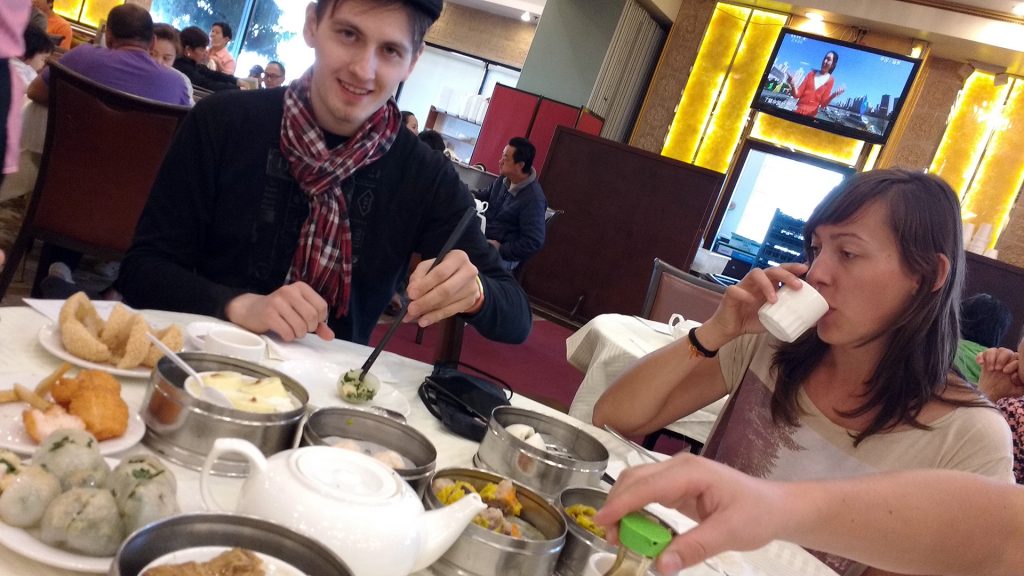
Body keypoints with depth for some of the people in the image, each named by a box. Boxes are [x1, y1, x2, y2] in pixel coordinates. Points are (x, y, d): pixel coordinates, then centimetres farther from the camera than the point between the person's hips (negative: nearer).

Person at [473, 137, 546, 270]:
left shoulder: (533, 199, -22)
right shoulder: (503, 180, 4)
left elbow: (534, 243, -24)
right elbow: (484, 196, 24)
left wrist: (501, 249, -22)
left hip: (504, 256, -9)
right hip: (482, 239, 9)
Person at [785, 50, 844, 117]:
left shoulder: (830, 80, 1)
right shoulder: (812, 73, 7)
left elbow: (823, 103, -2)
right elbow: (797, 94, 0)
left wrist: (832, 96, -19)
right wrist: (793, 85, -19)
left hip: (811, 114, -2)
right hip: (798, 110, 2)